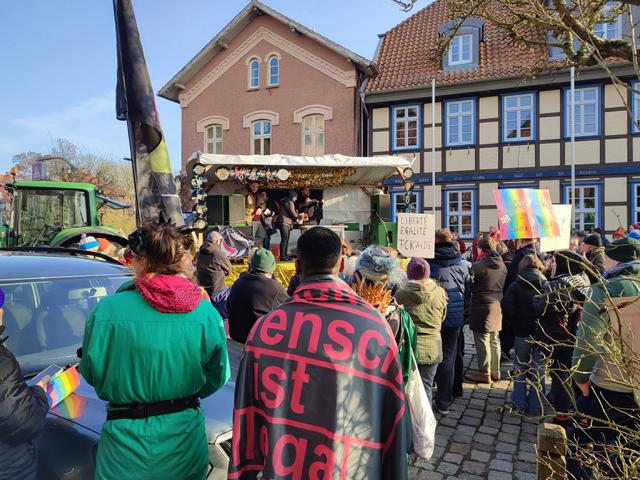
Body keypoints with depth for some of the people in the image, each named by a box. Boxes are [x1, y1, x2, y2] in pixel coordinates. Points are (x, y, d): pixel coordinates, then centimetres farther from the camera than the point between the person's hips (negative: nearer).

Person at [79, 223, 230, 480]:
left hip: (128, 438, -2)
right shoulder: (206, 312, -10)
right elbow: (218, 376, -2)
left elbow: (91, 372, -6)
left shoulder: (108, 309, -17)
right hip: (186, 438, 2)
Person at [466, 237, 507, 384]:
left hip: (482, 307, -7)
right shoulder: (502, 265, 7)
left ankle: (484, 374, 9)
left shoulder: (478, 266, -16)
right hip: (498, 308, 7)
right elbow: (505, 286, 15)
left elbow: (470, 286, -10)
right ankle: (495, 372, 26)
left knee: (483, 341, 2)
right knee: (494, 340, 16)